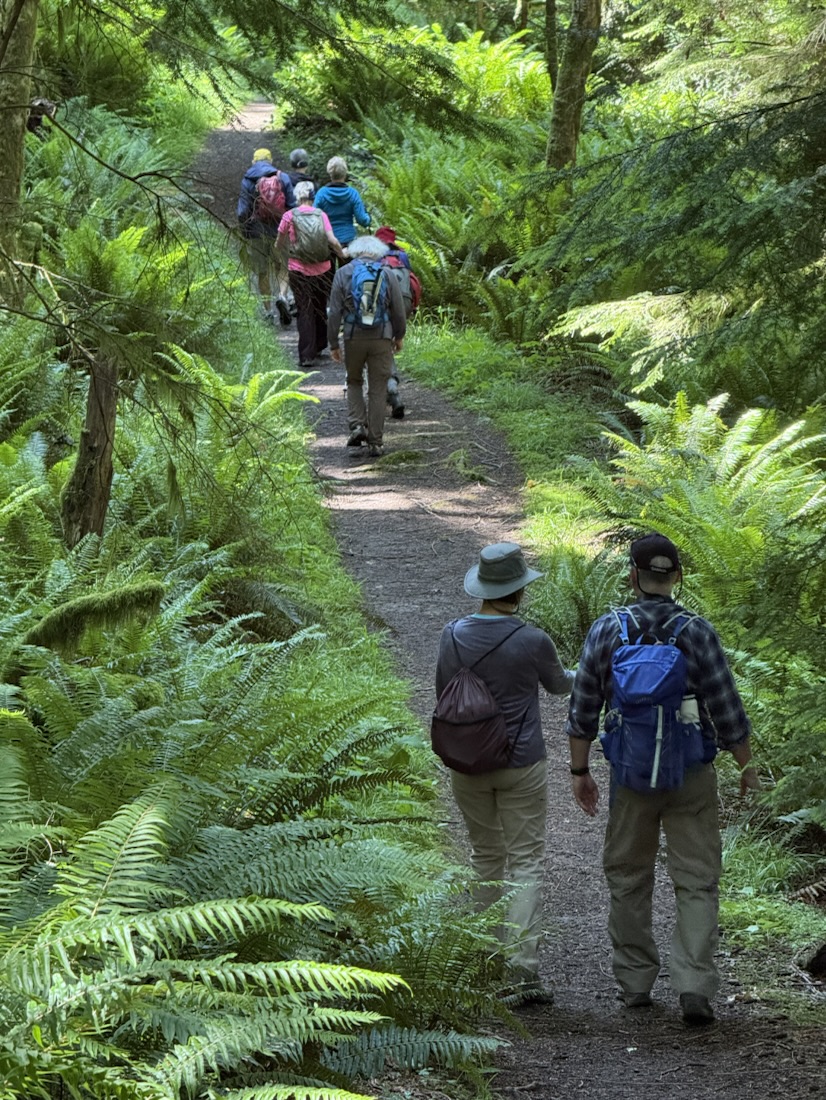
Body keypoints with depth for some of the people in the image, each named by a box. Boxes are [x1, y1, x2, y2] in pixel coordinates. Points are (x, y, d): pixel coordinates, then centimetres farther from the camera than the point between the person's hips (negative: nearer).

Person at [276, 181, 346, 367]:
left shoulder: (290, 216, -6)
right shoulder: (321, 215, -2)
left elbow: (279, 244, 3)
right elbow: (332, 241, -10)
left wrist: (288, 249, 25)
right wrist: (342, 254, 9)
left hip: (298, 269, -2)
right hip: (322, 269, 2)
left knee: (305, 312, -1)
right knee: (320, 309, 19)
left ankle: (306, 355, -9)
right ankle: (319, 347, 32)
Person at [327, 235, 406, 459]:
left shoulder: (343, 274, 2)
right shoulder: (387, 274, 2)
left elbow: (334, 312, -1)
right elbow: (398, 311, 5)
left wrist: (333, 343, 6)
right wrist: (399, 336, 21)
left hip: (354, 337, 0)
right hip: (382, 338, 0)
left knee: (354, 382, 20)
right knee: (378, 389, 6)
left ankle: (357, 425, 0)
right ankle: (375, 442, 7)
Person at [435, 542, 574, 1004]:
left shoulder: (454, 636, -5)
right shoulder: (532, 641, -14)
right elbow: (558, 684, 7)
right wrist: (580, 677, 31)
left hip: (468, 766, 4)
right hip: (521, 766, -4)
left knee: (485, 857, 20)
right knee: (527, 863, -1)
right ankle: (523, 967, -10)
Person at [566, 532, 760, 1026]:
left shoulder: (606, 631, -4)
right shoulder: (697, 633, -10)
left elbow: (583, 711, 0)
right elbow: (728, 711, -7)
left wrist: (580, 770, 12)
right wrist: (747, 766, 7)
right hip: (692, 777, -1)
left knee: (629, 879, 15)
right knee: (697, 883, 2)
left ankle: (635, 982, 20)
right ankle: (695, 985, -10)